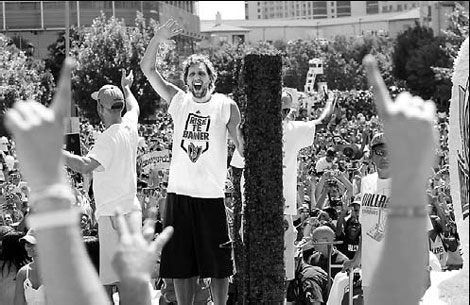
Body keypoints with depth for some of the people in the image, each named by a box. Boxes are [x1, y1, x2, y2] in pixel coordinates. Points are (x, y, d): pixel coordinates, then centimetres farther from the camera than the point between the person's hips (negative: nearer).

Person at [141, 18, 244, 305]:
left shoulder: (226, 106, -1)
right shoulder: (178, 100, 5)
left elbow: (243, 146, 2)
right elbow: (148, 68, 1)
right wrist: (158, 38, -14)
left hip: (212, 195, -2)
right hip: (179, 193, 2)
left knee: (218, 263, 2)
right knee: (181, 264, 8)